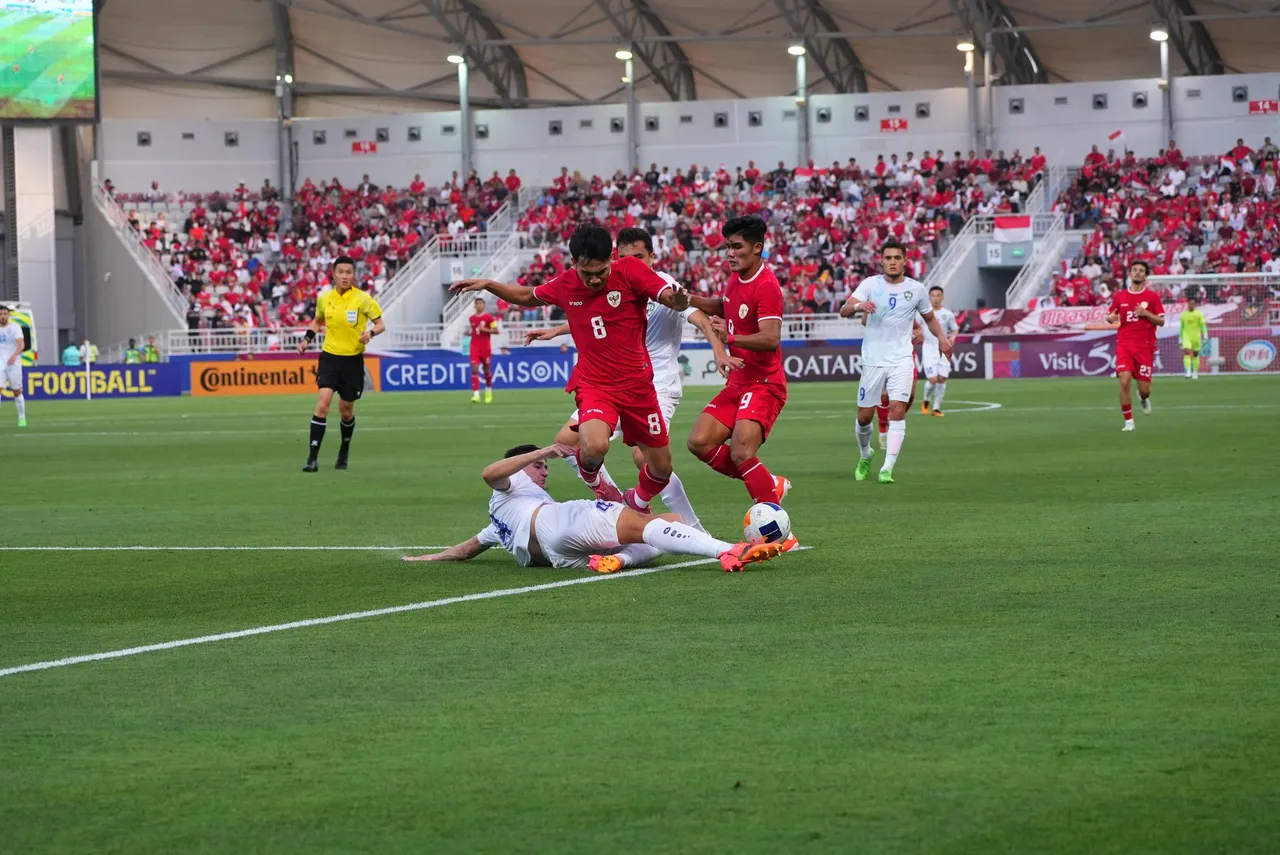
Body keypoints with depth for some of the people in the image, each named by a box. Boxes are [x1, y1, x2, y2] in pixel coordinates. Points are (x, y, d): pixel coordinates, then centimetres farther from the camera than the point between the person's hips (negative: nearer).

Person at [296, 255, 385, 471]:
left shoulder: (363, 299, -9)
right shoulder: (324, 299, 0)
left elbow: (381, 324, -2)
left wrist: (370, 333, -24)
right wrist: (307, 338, 3)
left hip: (353, 360, -1)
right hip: (330, 356, 1)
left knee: (346, 411, 10)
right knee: (323, 402, -17)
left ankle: (344, 453, 37)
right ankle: (312, 458, -17)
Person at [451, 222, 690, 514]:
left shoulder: (630, 271, -10)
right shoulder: (565, 284, -2)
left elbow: (671, 298, -19)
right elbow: (528, 296, 19)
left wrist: (678, 300, -43)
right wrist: (488, 285, 7)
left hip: (638, 385, 1)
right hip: (594, 383, 0)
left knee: (661, 469, 8)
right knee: (594, 447, -32)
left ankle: (637, 502, 43)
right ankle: (592, 479, 5)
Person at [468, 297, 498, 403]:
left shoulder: (489, 317, -4)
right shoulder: (471, 318, 9)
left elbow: (496, 330, -6)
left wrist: (485, 329, -18)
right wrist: (469, 333, 5)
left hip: (486, 347, -2)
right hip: (474, 346, 2)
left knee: (486, 369, 10)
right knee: (474, 369, -12)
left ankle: (488, 391, 34)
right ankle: (476, 394, -18)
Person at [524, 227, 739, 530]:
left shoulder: (666, 287, -15)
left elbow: (702, 320, -29)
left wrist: (720, 352, -46)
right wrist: (554, 332, 27)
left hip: (658, 386, -8)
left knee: (643, 455, -28)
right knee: (567, 440, 6)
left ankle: (695, 531, -19)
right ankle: (616, 505, 18)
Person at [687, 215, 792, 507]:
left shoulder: (766, 286, -19)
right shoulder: (736, 276, 8)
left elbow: (771, 339, -30)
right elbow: (723, 305, 30)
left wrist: (731, 338, -45)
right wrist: (689, 299, 13)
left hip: (763, 385, -9)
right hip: (737, 382, 9)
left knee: (741, 454, -23)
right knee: (699, 443, -2)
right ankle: (770, 485, 11)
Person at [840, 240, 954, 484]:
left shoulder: (916, 289, 3)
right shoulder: (870, 284, -2)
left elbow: (929, 317, 19)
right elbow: (844, 311, -13)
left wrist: (942, 338, -1)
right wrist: (858, 305, -36)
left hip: (902, 359, 0)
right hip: (873, 360, 0)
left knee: (898, 410, -17)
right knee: (864, 416, 5)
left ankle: (887, 469, -16)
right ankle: (865, 455, 35)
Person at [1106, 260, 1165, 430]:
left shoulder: (1152, 297, 2)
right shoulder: (1120, 296, 7)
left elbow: (1161, 321, 2)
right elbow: (1110, 316, 16)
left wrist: (1146, 313, -15)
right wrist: (1111, 318, -8)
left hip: (1145, 346, -1)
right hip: (1125, 344, 1)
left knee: (1144, 388, -1)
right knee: (1124, 381, -18)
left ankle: (1144, 397, 40)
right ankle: (1128, 421, -6)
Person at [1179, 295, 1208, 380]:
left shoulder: (1199, 314, 0)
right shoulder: (1183, 314, 7)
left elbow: (1203, 325, -2)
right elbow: (1181, 327, 14)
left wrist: (1205, 335, -13)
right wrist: (1180, 339, 15)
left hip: (1196, 338, 0)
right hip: (1186, 337, 0)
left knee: (1195, 355, 9)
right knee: (1186, 352, -19)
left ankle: (1195, 373, 23)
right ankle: (1188, 372, -26)